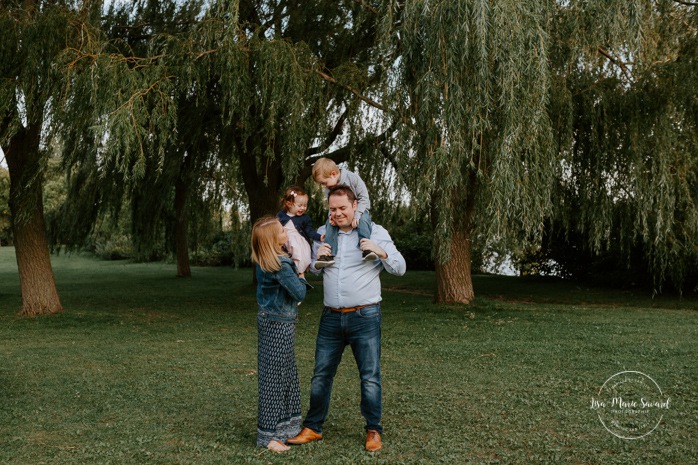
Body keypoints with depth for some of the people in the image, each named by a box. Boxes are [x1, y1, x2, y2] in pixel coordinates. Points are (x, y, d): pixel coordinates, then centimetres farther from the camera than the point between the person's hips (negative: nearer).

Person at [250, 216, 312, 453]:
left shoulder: (262, 261, 3)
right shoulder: (281, 265, -22)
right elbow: (300, 293, -18)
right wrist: (301, 276, -1)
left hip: (268, 320, 9)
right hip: (279, 325, -9)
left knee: (287, 374, 18)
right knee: (273, 377, 0)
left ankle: (285, 425, 30)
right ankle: (268, 435, 11)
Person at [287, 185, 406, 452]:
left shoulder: (375, 232, 0)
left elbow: (400, 269, 1)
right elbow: (313, 272, 21)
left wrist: (382, 252, -17)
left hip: (365, 317, -3)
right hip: (331, 317, 3)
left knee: (370, 376, 3)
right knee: (321, 374, 9)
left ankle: (373, 431, 18)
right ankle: (312, 428, 23)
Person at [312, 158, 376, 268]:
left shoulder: (353, 178, -20)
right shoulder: (328, 189, -3)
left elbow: (364, 198, -18)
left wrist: (357, 215, -30)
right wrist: (332, 214, -21)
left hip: (359, 209, -4)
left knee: (363, 219, -37)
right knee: (330, 223, -23)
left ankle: (366, 249, -42)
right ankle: (329, 254, -28)